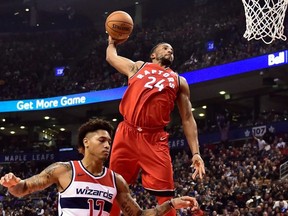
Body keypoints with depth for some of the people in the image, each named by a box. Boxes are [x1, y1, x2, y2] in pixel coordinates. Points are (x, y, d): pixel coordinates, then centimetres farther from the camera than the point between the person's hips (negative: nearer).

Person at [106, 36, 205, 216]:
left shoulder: (179, 81, 18)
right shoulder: (137, 67, 20)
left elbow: (188, 119, 12)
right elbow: (111, 57, 33)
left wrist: (195, 152, 3)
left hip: (155, 140, 0)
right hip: (127, 134, 0)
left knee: (166, 195, -8)